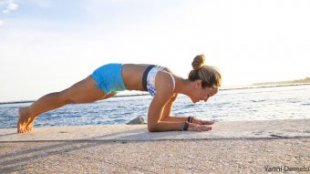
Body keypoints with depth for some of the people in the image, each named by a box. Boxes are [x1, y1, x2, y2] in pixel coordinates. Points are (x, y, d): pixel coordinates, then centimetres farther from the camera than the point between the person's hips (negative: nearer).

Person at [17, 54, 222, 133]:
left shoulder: (176, 84, -6)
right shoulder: (168, 84, -32)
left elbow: (164, 117, 4)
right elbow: (152, 125, -30)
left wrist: (191, 118, -7)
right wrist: (187, 125, -30)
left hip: (115, 78, 8)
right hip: (109, 76, -8)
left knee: (68, 99, 27)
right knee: (64, 97, 16)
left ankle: (32, 115, 51)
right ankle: (28, 112, 43)